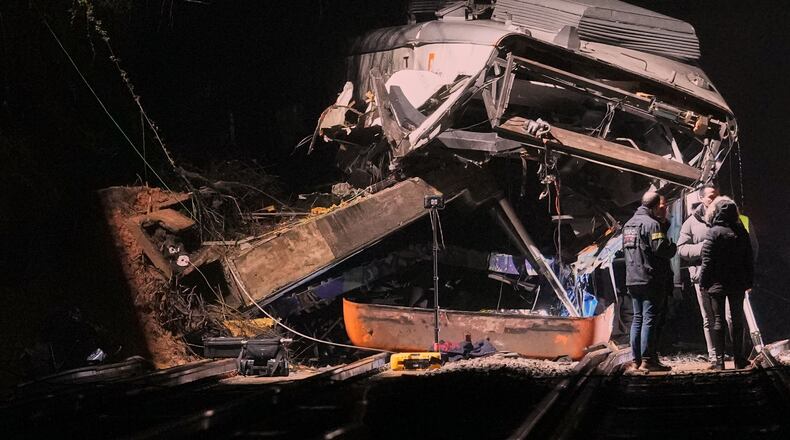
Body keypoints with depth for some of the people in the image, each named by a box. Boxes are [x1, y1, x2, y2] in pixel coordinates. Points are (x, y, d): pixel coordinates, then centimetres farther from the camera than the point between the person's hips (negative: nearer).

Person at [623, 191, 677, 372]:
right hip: (651, 280, -8)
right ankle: (647, 360, -9)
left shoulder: (629, 224, 15)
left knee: (638, 318, 13)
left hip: (632, 280, 8)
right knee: (650, 319, -7)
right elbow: (661, 249, -22)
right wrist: (673, 247, 0)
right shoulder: (652, 224, -13)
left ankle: (636, 358, 14)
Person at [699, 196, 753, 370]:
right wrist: (749, 281, 14)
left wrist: (703, 282, -5)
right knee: (737, 319, 12)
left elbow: (707, 261, -12)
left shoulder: (714, 233, -12)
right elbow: (749, 259, 6)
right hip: (737, 284, 3)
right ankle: (738, 359, 13)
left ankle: (719, 360, 1)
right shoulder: (741, 232, 1)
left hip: (717, 284, -3)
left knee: (718, 321, 3)